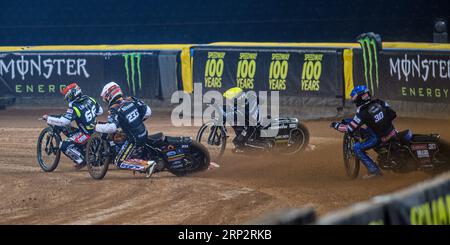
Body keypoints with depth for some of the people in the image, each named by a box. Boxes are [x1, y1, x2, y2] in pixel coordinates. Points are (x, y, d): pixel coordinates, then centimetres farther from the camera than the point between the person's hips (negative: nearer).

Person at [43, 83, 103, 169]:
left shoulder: (74, 108, -21)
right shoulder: (90, 100, 1)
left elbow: (63, 121, -25)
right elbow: (100, 111, 15)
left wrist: (48, 118, -14)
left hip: (86, 134, -8)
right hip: (96, 130, 8)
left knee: (65, 146, -6)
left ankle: (81, 161, -1)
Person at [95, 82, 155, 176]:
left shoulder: (115, 110, -17)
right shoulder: (132, 100, 2)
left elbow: (111, 128, -32)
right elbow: (148, 112, 5)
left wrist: (97, 127, -17)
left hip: (133, 140, -8)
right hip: (144, 134, 8)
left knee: (119, 162, 0)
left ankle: (147, 165, -11)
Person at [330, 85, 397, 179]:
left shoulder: (362, 113, -16)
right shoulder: (380, 103, 0)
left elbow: (349, 129, -12)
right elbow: (393, 114, 9)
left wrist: (336, 125, 4)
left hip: (380, 139, -7)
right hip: (392, 132, 7)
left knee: (357, 148, -2)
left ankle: (373, 170, -7)